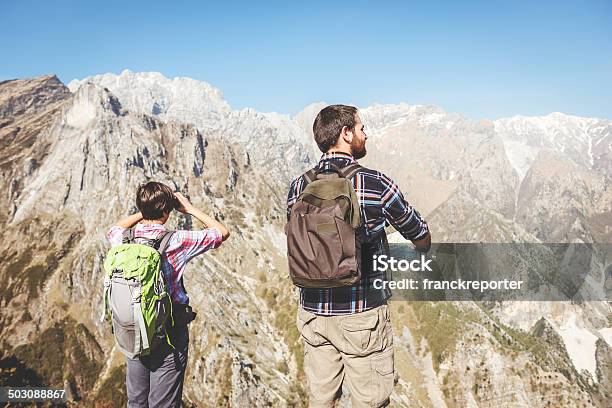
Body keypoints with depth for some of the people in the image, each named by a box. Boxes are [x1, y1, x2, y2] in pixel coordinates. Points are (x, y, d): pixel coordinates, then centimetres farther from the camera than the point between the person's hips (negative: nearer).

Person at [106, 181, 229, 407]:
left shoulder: (125, 240, -6)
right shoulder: (177, 241, -19)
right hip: (169, 334, -5)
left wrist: (143, 213, 12)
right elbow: (222, 232, -8)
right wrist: (190, 209, -2)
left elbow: (114, 229, 21)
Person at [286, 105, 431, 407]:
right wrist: (422, 250, 27)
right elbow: (422, 238, 3)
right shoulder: (376, 184, -12)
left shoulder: (298, 188, -1)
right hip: (362, 315, -4)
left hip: (312, 313, 5)